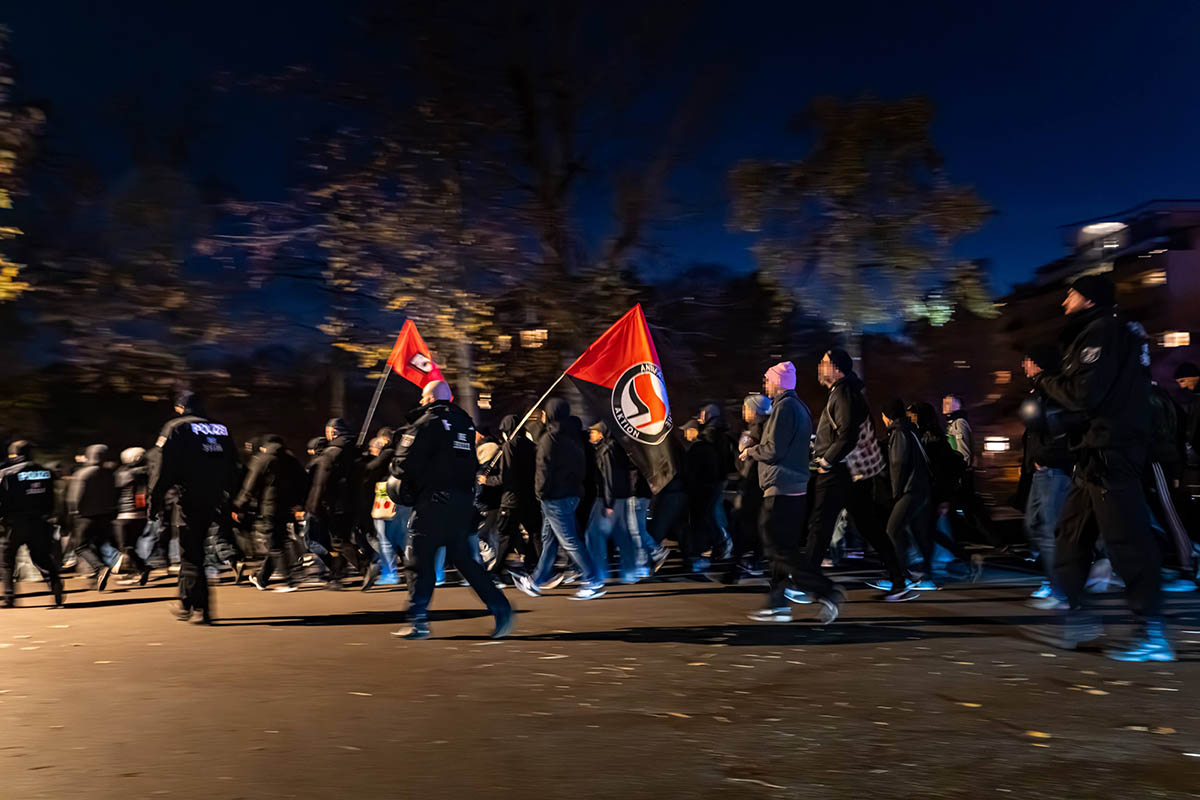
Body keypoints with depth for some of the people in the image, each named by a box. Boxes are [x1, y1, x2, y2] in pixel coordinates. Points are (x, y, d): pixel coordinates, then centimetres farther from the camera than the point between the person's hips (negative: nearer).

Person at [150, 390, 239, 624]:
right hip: (212, 502, 6)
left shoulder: (175, 428, -3)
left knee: (190, 554, -1)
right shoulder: (222, 430, 12)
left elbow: (162, 469, -9)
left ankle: (202, 609, -6)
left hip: (185, 500, -5)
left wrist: (155, 502, -4)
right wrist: (225, 498, 20)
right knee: (194, 549, 19)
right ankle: (187, 603, 27)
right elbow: (233, 470, 14)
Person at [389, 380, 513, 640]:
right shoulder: (466, 423, 14)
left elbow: (405, 464, -12)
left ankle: (418, 622, 6)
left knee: (420, 560, 3)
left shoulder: (426, 423, -7)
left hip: (434, 502, -6)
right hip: (464, 501, 7)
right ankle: (500, 608, 3)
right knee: (465, 559, 12)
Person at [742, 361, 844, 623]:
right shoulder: (799, 407, 18)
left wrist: (750, 452, -2)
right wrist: (756, 451, 18)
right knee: (783, 548, 12)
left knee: (779, 549, -8)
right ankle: (777, 604, 16)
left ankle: (826, 592, -12)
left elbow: (773, 450, -20)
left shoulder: (784, 407, -14)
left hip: (781, 489, -10)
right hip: (796, 489, 10)